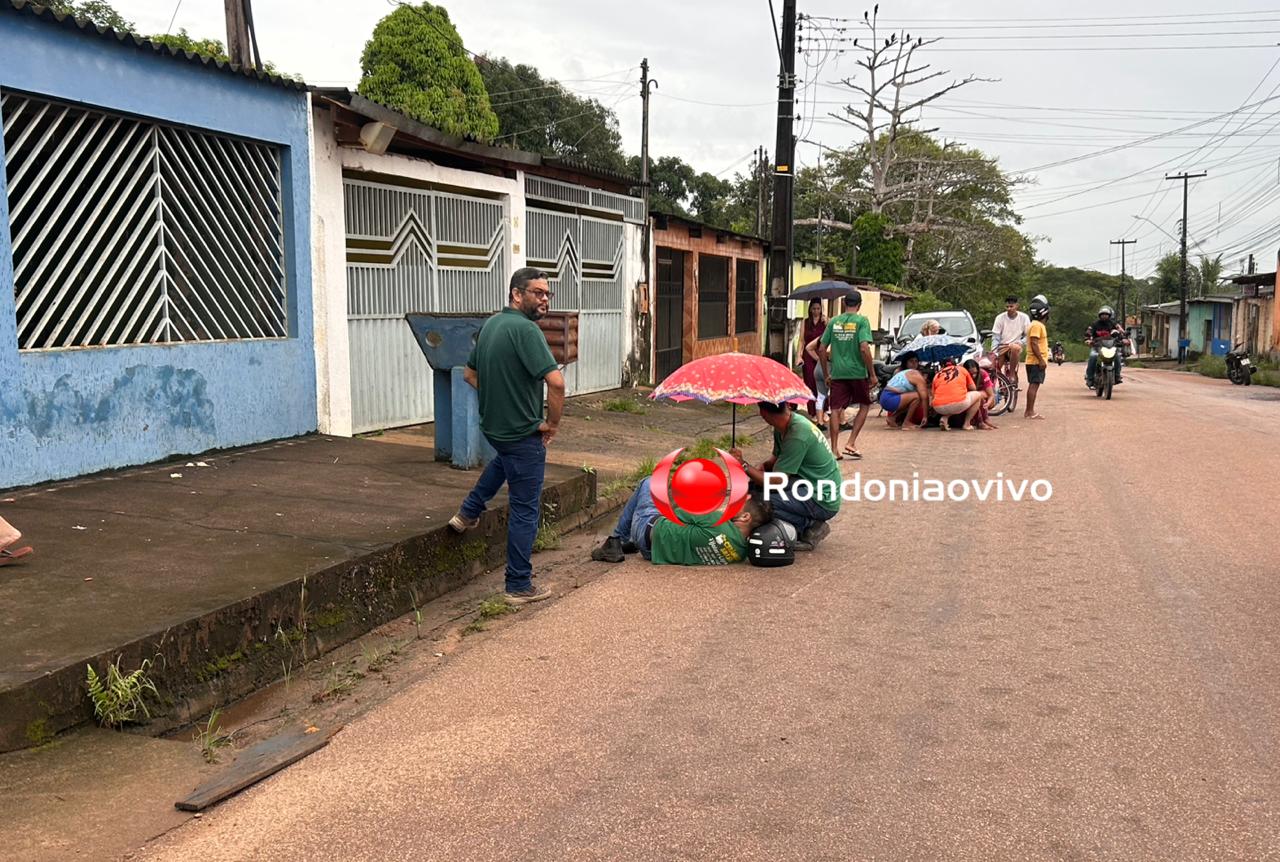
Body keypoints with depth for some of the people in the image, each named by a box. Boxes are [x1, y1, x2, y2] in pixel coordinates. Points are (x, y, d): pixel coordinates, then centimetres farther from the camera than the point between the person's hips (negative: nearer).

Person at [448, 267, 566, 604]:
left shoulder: (490, 324, 5)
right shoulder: (525, 329, -22)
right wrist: (553, 422, -16)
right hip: (523, 433, -8)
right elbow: (556, 382, -32)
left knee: (505, 458, 41)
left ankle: (468, 513, 39)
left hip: (492, 425, 8)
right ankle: (519, 586, 11)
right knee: (525, 509, 3)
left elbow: (470, 374, 18)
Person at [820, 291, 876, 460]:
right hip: (857, 372, -3)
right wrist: (872, 374, -8)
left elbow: (822, 348, 6)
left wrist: (826, 374, 16)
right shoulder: (861, 321, -5)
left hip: (837, 373, 3)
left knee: (835, 410, 5)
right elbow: (864, 348, -15)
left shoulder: (834, 321, 7)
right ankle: (851, 443, 9)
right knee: (865, 405, 16)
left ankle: (834, 450, 5)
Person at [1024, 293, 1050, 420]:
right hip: (1036, 361, -10)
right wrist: (1041, 360, -23)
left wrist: (1043, 360, 22)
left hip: (1036, 361, 10)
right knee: (1034, 385, -10)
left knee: (1033, 385, 11)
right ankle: (1030, 412, -11)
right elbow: (1034, 343, -21)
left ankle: (1029, 411, 14)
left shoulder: (1038, 325, 19)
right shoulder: (1037, 325, -14)